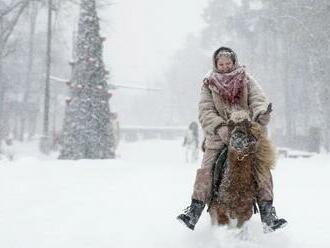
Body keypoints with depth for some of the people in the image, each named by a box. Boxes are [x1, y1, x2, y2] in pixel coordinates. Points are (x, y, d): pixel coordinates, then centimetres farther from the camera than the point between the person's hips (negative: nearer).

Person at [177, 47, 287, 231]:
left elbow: (258, 99, -5)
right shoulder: (209, 84, 7)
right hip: (219, 135, 0)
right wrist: (220, 128, -23)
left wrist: (260, 116, -29)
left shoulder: (246, 80, 8)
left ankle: (268, 216, -8)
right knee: (206, 170, -14)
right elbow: (205, 111, -4)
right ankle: (193, 213, -9)